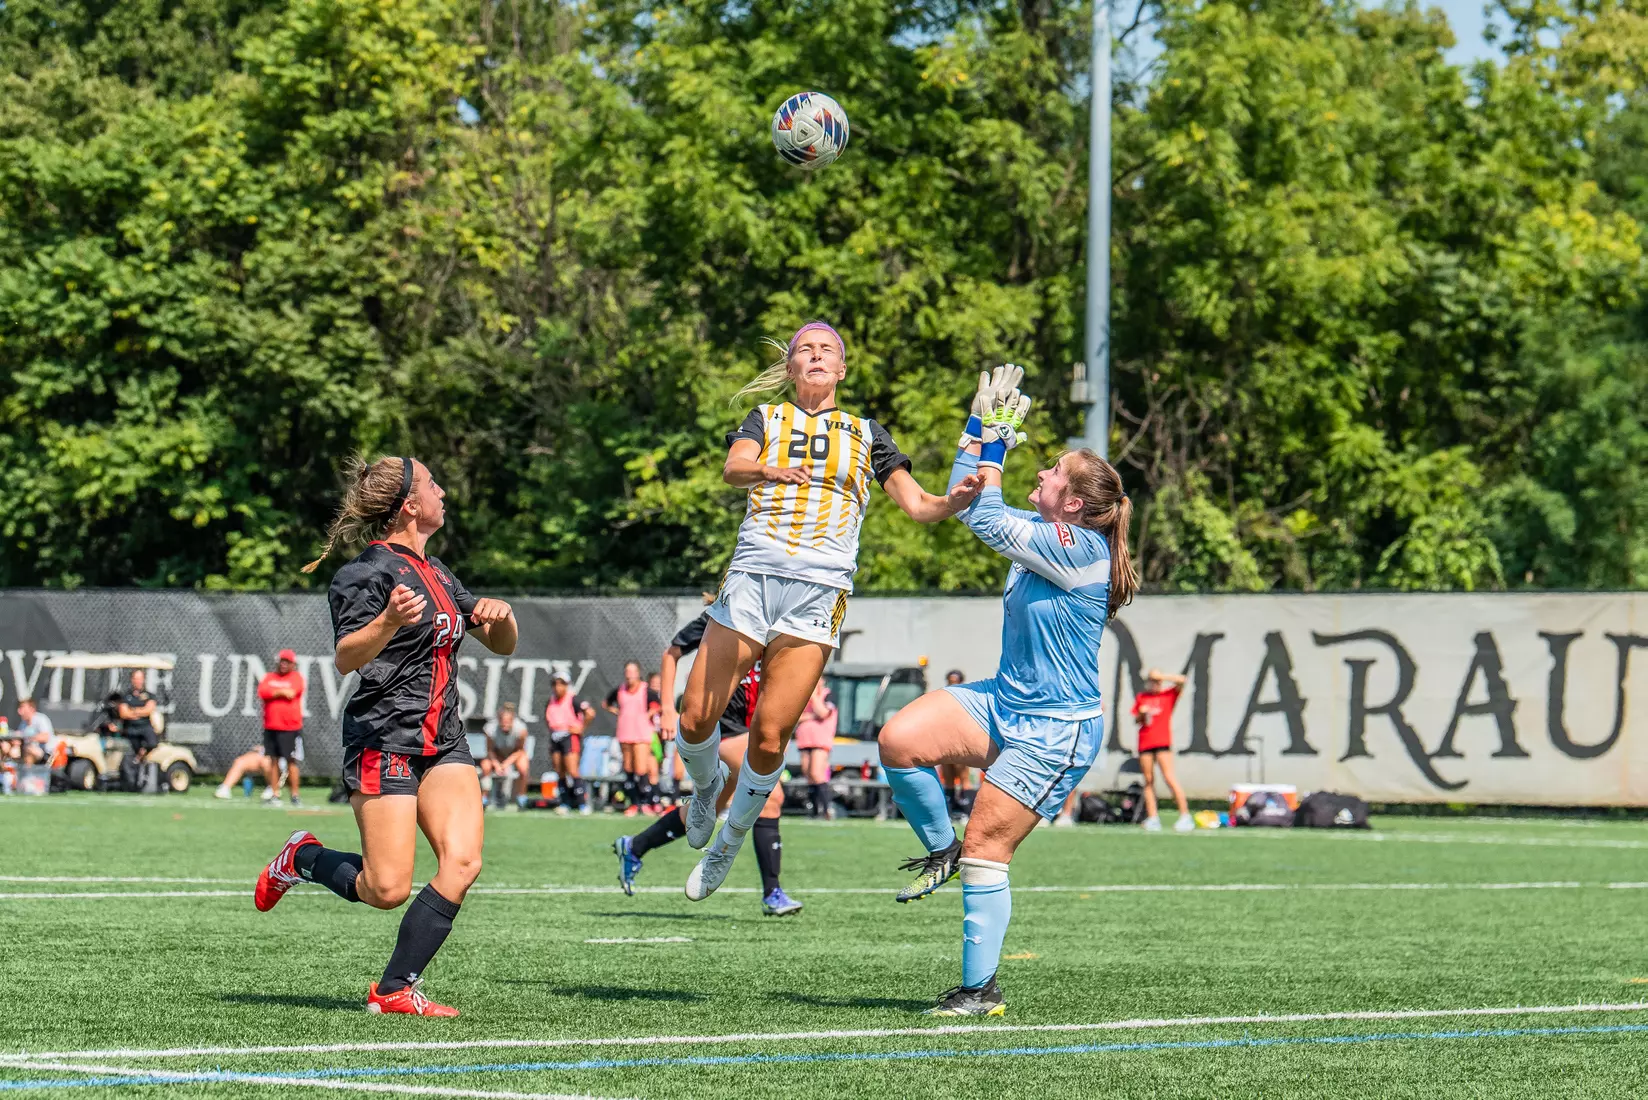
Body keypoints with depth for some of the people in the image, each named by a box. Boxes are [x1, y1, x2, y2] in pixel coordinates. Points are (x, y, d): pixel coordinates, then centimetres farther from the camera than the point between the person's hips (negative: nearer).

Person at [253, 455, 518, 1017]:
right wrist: (389, 621, -38)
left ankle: (395, 988, -6)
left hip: (444, 740, 8)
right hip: (384, 739, -8)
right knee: (387, 890, -11)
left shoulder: (436, 572, 18)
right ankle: (303, 856, 19)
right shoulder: (372, 571, -8)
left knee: (462, 862, -13)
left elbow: (501, 645, 26)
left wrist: (500, 616, 3)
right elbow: (345, 658, -20)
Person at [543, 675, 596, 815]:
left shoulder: (573, 700, -9)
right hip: (555, 738, 7)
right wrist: (550, 729, 14)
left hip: (570, 736, -7)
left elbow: (590, 713, -16)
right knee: (560, 773, 6)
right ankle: (565, 803, 12)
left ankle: (583, 803, -9)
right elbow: (547, 719, 31)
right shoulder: (550, 703, 12)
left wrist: (581, 728, -11)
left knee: (572, 772, -13)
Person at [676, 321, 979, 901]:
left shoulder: (866, 434, 17)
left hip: (819, 589, 0)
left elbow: (917, 505, 9)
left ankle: (730, 842, 12)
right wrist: (769, 470, -32)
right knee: (696, 719, -6)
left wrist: (955, 501, -14)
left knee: (770, 735, -9)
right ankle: (708, 783, 27)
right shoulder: (765, 419, 14)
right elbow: (733, 467, -8)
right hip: (751, 577, 0)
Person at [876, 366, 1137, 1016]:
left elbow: (986, 522, -19)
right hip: (1004, 703, 9)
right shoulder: (1041, 533, 9)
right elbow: (964, 501, 18)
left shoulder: (1081, 547, -18)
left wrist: (993, 447, -12)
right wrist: (979, 425, 10)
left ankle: (980, 991, 0)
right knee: (898, 741, -11)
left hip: (1056, 730, -9)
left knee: (985, 851, -8)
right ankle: (940, 849, 10)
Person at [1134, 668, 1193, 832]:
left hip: (1163, 741, -4)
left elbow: (1181, 681, -10)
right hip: (1144, 743, 4)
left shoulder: (1169, 694, 4)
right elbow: (1136, 720, 17)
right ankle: (1152, 818, 6)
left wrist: (1161, 676, -9)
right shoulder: (1140, 698, 14)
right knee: (1148, 780, 4)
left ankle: (1185, 815, -13)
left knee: (1169, 777, -13)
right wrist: (1141, 714, -4)